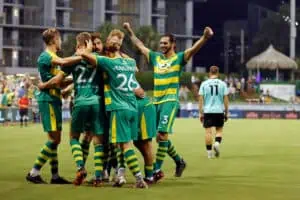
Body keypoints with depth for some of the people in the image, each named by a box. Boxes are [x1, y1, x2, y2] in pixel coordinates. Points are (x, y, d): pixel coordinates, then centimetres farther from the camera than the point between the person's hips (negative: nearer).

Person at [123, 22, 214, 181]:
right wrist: (130, 31, 29)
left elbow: (194, 49, -15)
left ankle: (158, 170, -13)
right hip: (156, 101, 6)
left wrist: (205, 37, -32)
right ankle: (179, 161, 30)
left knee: (162, 134, -15)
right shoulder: (155, 58, 15)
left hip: (170, 101, -6)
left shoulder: (179, 58, 1)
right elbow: (140, 45, 26)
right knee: (161, 137, 11)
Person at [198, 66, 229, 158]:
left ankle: (209, 152, 3)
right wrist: (226, 113, 10)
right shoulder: (222, 84, 1)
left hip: (207, 111, 0)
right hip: (219, 111, 0)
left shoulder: (204, 84, 1)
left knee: (208, 131, 3)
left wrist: (200, 113, 6)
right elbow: (226, 99, 2)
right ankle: (217, 143, -12)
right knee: (219, 130, 14)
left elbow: (201, 99, 1)